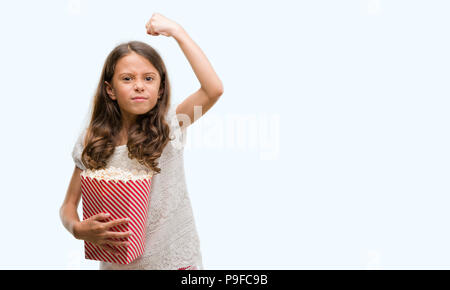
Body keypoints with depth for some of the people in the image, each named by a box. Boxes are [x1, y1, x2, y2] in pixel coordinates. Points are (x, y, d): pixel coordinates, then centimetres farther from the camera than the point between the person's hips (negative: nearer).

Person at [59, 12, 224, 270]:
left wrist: (177, 31, -21)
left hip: (176, 258, -1)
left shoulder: (169, 124, -9)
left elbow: (214, 89, -25)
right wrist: (79, 230, -21)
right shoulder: (92, 141, -5)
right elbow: (69, 205, 1)